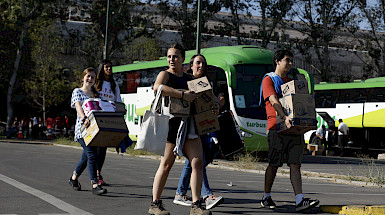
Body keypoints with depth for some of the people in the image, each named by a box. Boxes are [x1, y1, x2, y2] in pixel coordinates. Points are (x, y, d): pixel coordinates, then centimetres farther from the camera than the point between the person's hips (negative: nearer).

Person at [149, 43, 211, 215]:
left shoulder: (188, 78, 20)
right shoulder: (165, 74, -1)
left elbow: (194, 99, 33)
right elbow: (158, 87, -25)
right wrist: (182, 95, -26)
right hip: (172, 122, -6)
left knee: (198, 162, -3)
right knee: (166, 164, -3)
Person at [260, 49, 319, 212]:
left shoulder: (290, 82, 23)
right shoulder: (269, 79, 2)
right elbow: (273, 100, -14)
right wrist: (284, 117, -28)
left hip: (294, 128, 6)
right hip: (276, 127, -5)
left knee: (295, 164, -4)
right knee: (274, 165, 1)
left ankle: (299, 200, -10)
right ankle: (266, 197, 16)